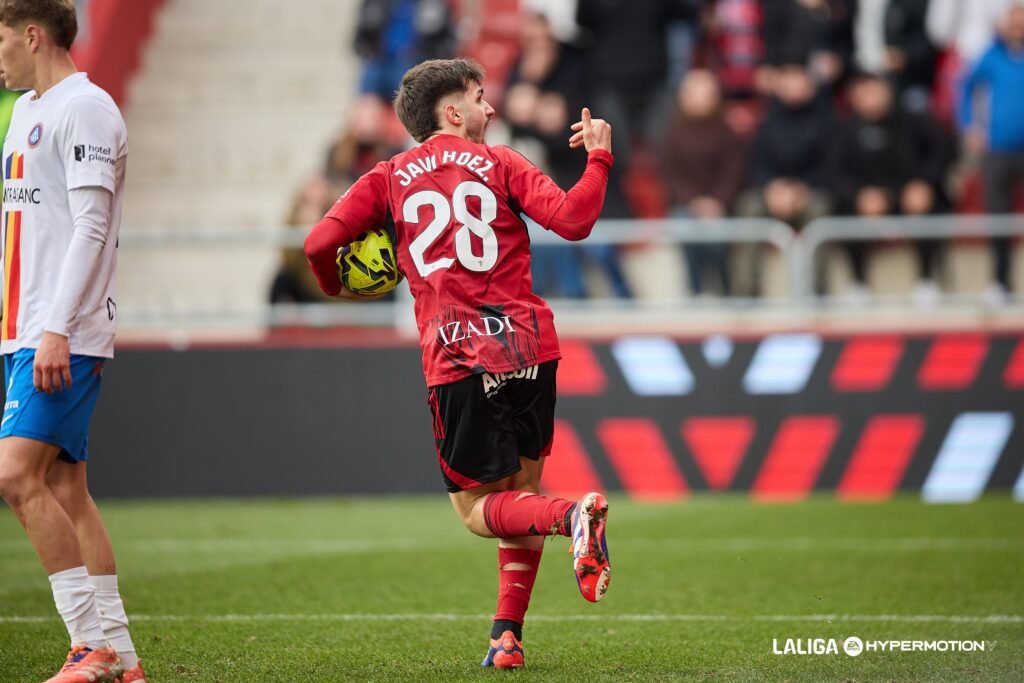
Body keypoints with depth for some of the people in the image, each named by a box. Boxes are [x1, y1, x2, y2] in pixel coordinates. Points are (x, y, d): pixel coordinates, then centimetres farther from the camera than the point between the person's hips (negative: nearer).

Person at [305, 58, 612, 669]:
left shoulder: (390, 177, 12)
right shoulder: (498, 163, 8)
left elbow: (320, 242, 2)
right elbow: (572, 219, -4)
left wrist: (337, 288, 24)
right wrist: (599, 156, 12)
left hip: (457, 360, -1)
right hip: (529, 346, 1)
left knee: (477, 508, 6)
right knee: (523, 489, 18)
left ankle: (572, 515, -25)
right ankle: (508, 635, 8)